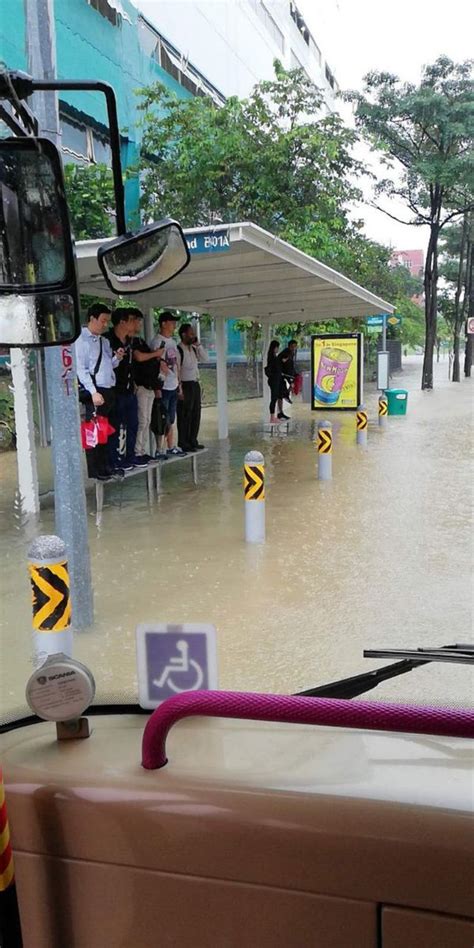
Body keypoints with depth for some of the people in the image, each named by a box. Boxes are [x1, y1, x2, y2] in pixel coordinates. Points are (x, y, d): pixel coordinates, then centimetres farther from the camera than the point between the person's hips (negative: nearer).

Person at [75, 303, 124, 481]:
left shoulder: (104, 341, 17)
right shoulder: (82, 340, -7)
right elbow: (81, 369, -14)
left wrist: (117, 358, -2)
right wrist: (93, 392, -21)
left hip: (109, 390, 8)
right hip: (95, 392, -8)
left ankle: (104, 465, 21)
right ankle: (94, 470, 3)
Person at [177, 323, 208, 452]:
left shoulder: (193, 348, 12)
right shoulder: (179, 349, -13)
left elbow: (205, 359, 11)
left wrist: (198, 344, 2)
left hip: (195, 384, 8)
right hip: (185, 385, -8)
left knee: (196, 414, 12)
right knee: (185, 416, -3)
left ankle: (192, 441, 21)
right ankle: (183, 444, 4)